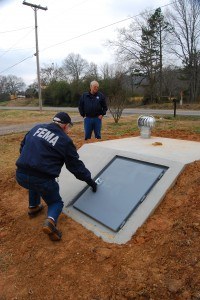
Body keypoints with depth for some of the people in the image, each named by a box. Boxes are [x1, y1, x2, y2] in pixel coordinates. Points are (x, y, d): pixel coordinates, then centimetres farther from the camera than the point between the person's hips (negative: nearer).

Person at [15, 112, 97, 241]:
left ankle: (33, 207, 39)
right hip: (43, 180, -5)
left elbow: (22, 146, 22)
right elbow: (76, 165, 7)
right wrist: (89, 180, 20)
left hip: (20, 175, 5)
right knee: (56, 202, 19)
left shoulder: (37, 127, 12)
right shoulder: (65, 141, 0)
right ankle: (50, 221, -9)